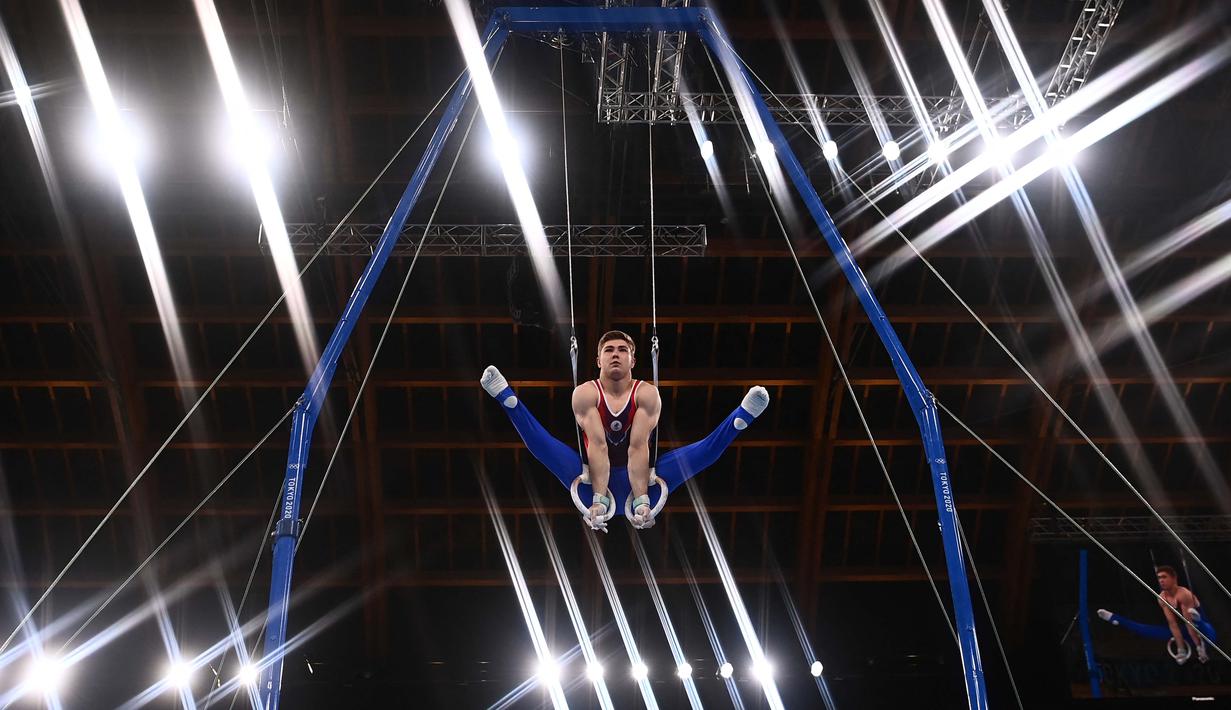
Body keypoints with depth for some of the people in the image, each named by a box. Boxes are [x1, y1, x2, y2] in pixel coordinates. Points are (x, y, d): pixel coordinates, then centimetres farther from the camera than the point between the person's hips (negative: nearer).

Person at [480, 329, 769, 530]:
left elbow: (638, 447, -21)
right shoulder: (586, 393, -8)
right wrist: (598, 499, -36)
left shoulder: (647, 393, -7)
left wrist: (642, 500, -35)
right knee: (542, 443, -24)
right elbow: (597, 446, -23)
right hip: (596, 477, 0)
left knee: (702, 451, -21)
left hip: (636, 478, 1)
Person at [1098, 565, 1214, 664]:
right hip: (1188, 632, 6)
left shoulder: (1184, 594, -23)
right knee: (1150, 630, 3)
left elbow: (1189, 622, -28)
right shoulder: (1162, 598, -2)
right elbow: (1172, 624, -6)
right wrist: (1181, 649, -11)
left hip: (1204, 632, -6)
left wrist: (1199, 647, -29)